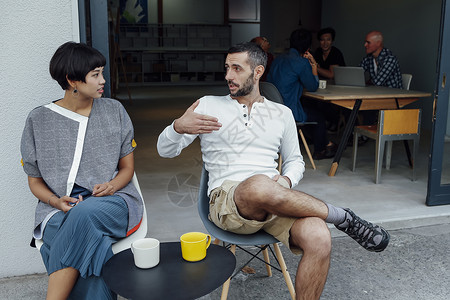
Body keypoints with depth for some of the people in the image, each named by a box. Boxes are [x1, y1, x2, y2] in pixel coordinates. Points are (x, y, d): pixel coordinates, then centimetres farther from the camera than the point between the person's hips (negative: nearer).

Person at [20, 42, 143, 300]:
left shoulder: (114, 110, 9)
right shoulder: (39, 120, 6)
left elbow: (127, 167, 13)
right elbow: (35, 180, 11)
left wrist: (111, 186, -9)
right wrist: (56, 201, -10)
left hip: (112, 202, 1)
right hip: (60, 209, 0)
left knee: (85, 213, -37)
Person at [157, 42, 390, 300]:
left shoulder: (282, 113, 18)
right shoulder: (208, 106, 11)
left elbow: (295, 160, 25)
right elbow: (166, 150, 9)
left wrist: (287, 181, 0)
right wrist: (178, 127, -15)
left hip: (273, 201, 3)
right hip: (226, 201, -2)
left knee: (319, 238, -30)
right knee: (259, 185, -40)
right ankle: (343, 218, -17)